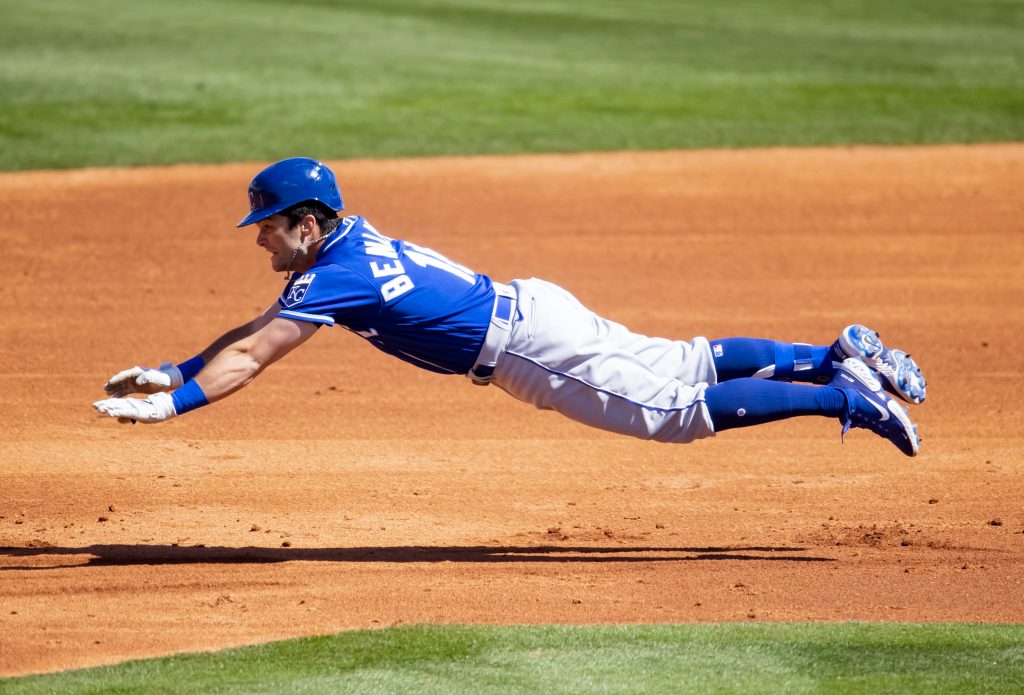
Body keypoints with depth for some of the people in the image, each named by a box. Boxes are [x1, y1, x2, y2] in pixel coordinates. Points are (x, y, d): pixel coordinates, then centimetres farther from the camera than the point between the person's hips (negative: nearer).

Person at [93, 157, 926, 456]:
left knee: (680, 407, -11)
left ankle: (849, 395, -14)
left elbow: (250, 357, -20)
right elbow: (256, 331, 21)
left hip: (527, 342, -9)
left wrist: (171, 406, -20)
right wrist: (172, 371, 17)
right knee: (691, 365, 13)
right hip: (529, 312, 9)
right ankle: (841, 357, 13)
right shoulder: (348, 246, 12)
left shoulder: (337, 275, -16)